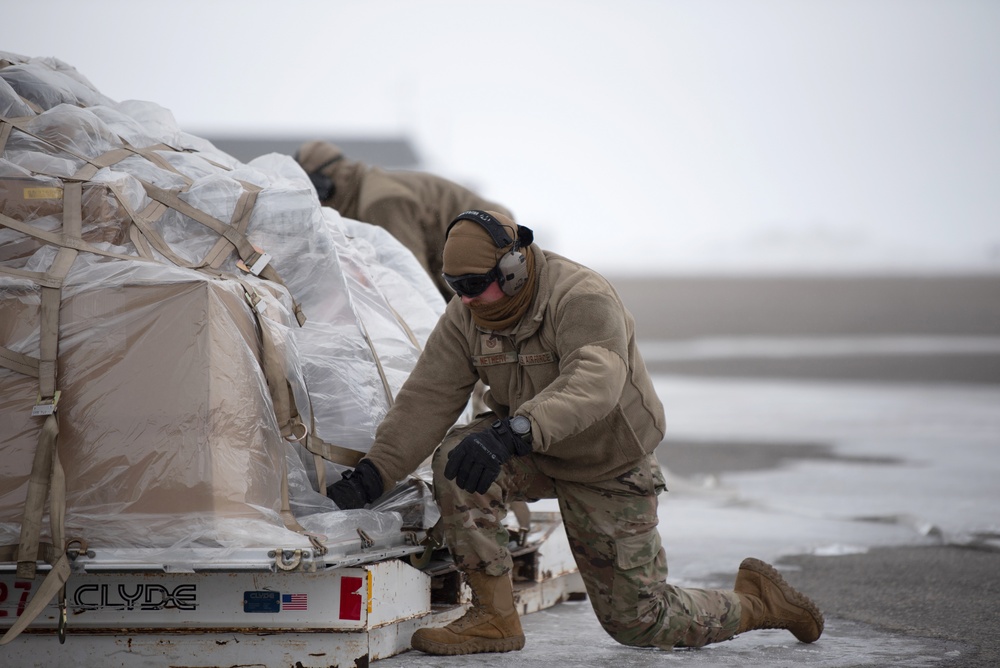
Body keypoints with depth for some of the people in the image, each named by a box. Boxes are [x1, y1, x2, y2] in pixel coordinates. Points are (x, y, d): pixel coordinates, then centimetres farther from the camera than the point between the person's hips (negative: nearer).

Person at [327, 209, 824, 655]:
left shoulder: (582, 298, -29)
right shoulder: (465, 316, -9)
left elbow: (594, 384, -45)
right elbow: (428, 398, -11)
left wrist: (514, 431, -61)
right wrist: (373, 472, -24)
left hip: (610, 470, -5)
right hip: (533, 455, 5)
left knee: (637, 621, -1)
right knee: (456, 457, -26)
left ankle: (755, 601, 27)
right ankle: (494, 617, -17)